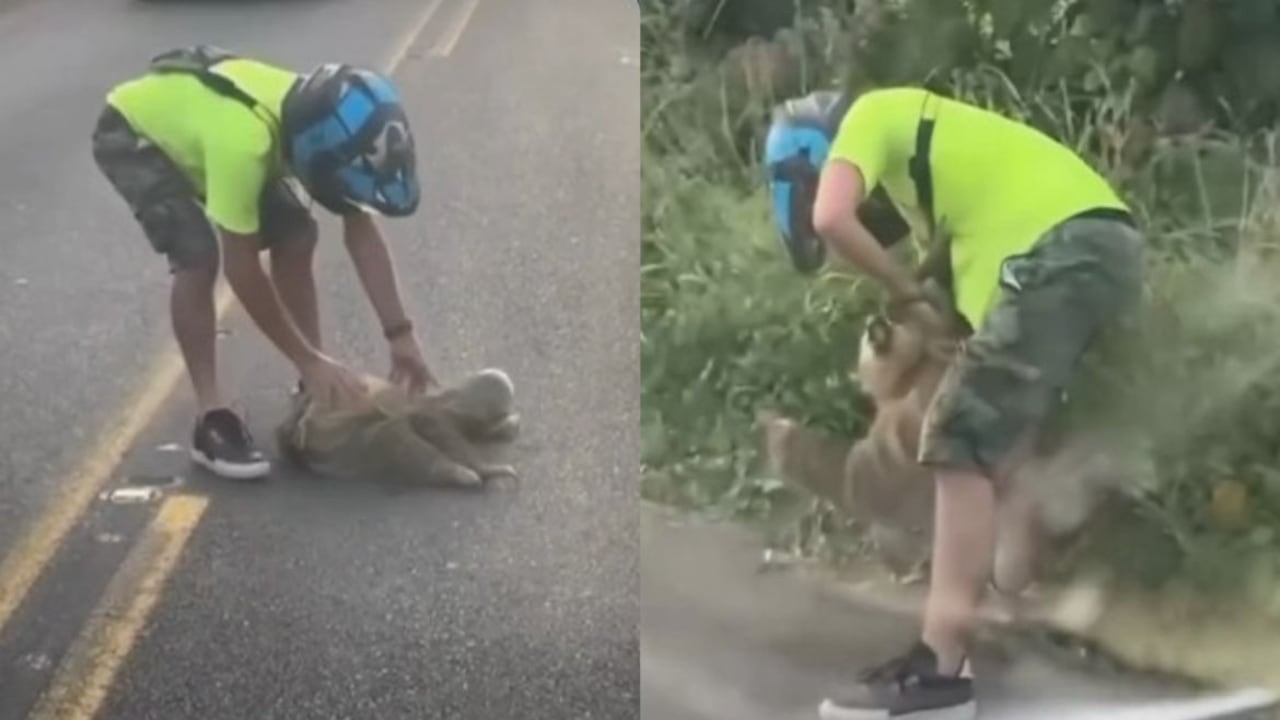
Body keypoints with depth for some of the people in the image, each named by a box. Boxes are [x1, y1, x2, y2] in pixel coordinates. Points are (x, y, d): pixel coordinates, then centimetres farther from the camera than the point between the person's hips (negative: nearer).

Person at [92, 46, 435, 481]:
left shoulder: (322, 124, -23)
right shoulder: (243, 142, -44)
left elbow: (363, 235, -12)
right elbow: (241, 268, -34)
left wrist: (401, 335, -15)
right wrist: (309, 360, -28)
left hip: (190, 121, 7)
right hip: (132, 135, -7)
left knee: (295, 237, -2)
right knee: (199, 256, -25)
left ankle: (317, 392, 10)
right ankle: (212, 419, -14)